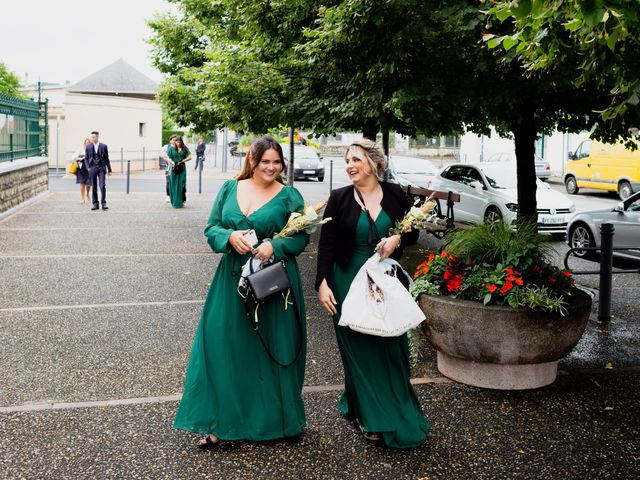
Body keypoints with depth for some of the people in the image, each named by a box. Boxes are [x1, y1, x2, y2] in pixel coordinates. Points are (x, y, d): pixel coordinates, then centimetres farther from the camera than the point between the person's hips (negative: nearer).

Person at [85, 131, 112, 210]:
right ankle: (95, 204, 11)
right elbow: (86, 158, 9)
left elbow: (106, 159, 7)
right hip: (92, 168, 1)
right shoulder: (88, 147, 6)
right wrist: (88, 168, -4)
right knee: (94, 187, 4)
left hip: (101, 168, -1)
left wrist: (109, 170, 7)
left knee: (102, 186, -11)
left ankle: (103, 204, -5)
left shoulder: (104, 146, 4)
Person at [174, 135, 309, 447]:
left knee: (272, 349, 5)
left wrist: (274, 246, -19)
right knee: (223, 347, 0)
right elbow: (211, 228, 7)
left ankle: (273, 419, 23)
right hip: (233, 280, 2)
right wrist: (230, 237, -13)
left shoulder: (289, 196, 1)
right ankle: (220, 423, 10)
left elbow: (302, 237, -2)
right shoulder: (230, 188, 8)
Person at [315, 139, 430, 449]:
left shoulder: (394, 195, 1)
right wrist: (323, 283, -13)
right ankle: (369, 417, 17)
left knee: (391, 347, 7)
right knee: (359, 349, 4)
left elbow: (412, 232, 10)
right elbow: (326, 244, -4)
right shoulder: (339, 199, -3)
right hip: (349, 282, -1)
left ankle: (399, 411, 26)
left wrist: (397, 239, -12)